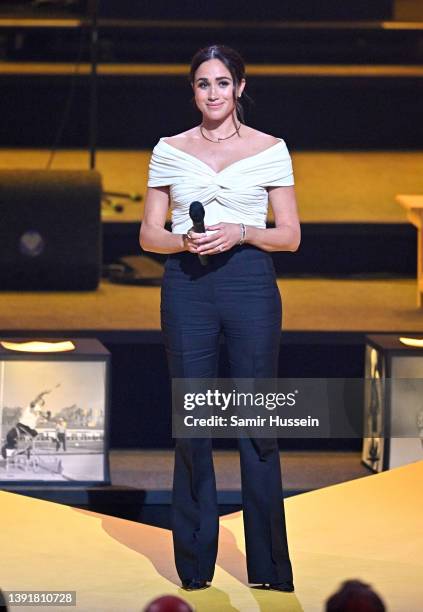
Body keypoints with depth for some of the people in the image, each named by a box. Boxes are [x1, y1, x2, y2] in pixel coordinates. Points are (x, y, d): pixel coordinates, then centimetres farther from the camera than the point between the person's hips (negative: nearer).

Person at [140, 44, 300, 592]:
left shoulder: (270, 149, 5)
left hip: (250, 283, -1)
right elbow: (149, 235, 9)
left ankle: (268, 565, 5)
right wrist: (184, 240, -11)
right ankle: (195, 562, 10)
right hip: (186, 285, 1)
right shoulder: (170, 151, 9)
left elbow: (290, 236, 5)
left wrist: (241, 233, -12)